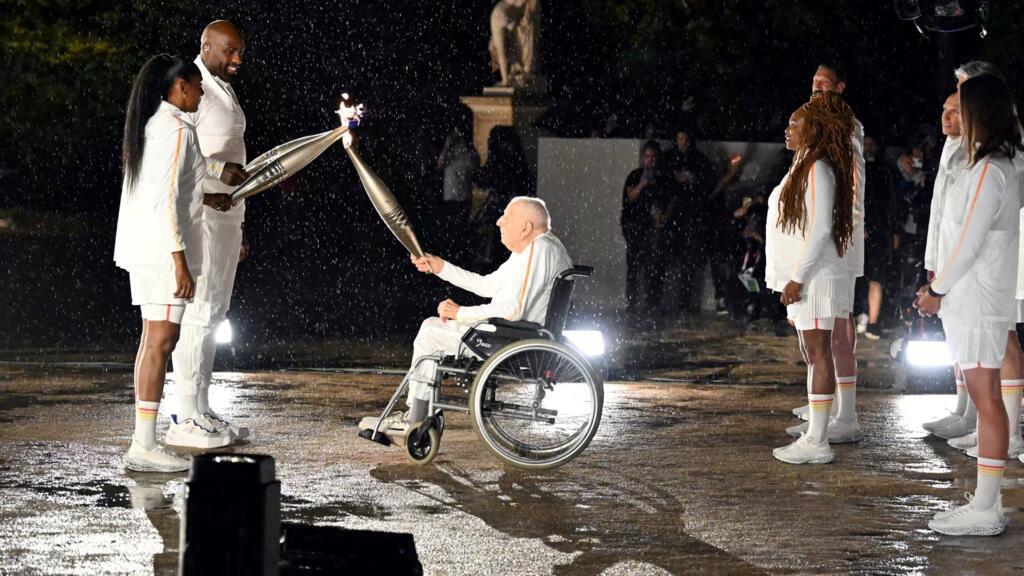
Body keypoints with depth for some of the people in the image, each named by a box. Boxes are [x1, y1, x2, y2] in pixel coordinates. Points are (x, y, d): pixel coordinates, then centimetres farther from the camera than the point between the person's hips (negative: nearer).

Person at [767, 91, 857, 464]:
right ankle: (813, 435, 16)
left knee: (818, 355, -9)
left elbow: (820, 229, -21)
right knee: (812, 356, 12)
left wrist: (798, 278, -22)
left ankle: (817, 443, -9)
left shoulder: (818, 170, -15)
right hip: (800, 278, 10)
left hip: (814, 278, -10)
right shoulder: (802, 168, 17)